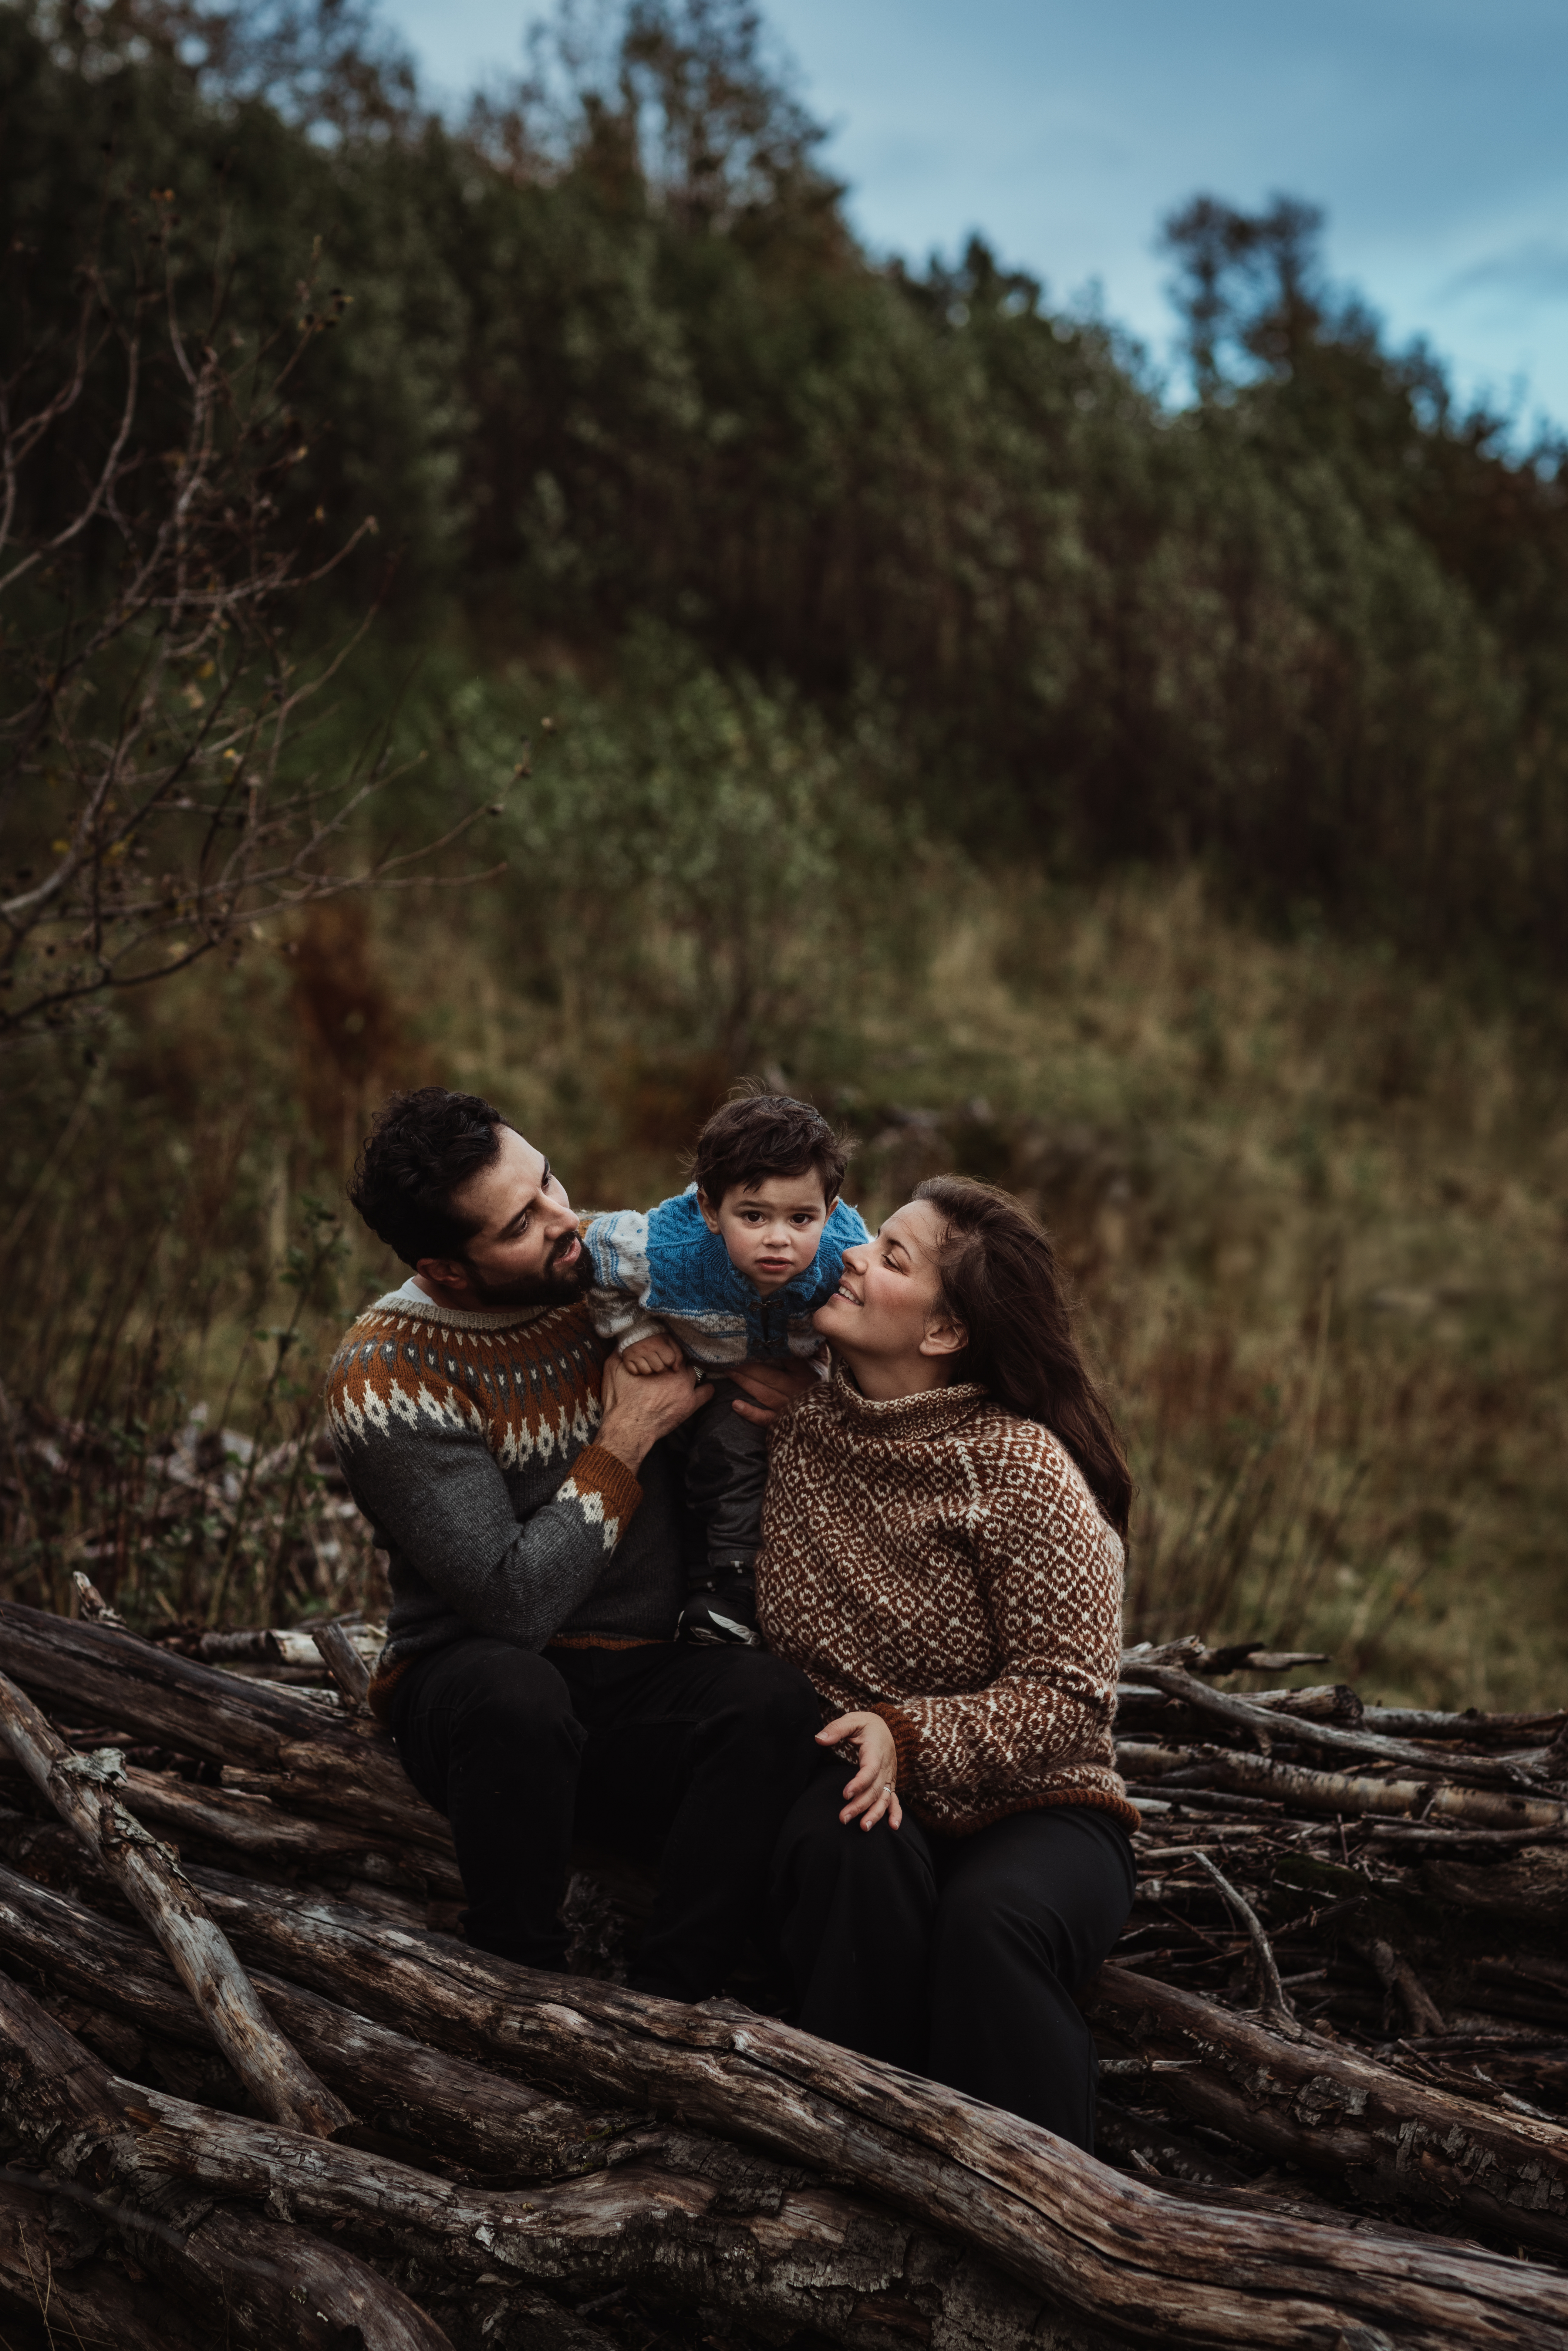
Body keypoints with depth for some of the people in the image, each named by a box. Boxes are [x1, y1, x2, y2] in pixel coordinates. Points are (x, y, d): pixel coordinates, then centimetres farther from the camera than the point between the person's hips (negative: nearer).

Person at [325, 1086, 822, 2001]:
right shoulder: (387, 1378, -16)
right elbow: (515, 1602, -22)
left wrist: (760, 1386, -7)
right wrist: (627, 1440, -15)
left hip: (646, 1684, 4)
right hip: (469, 1680, -4)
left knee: (777, 1699, -28)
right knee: (515, 1693, -39)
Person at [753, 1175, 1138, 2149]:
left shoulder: (1023, 1472, -14)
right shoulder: (799, 1424, 1)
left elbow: (1069, 1700, -14)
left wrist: (911, 1737, -26)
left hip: (1032, 1811, -3)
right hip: (862, 1790, 3)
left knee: (993, 1919, -35)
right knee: (854, 1848, -32)